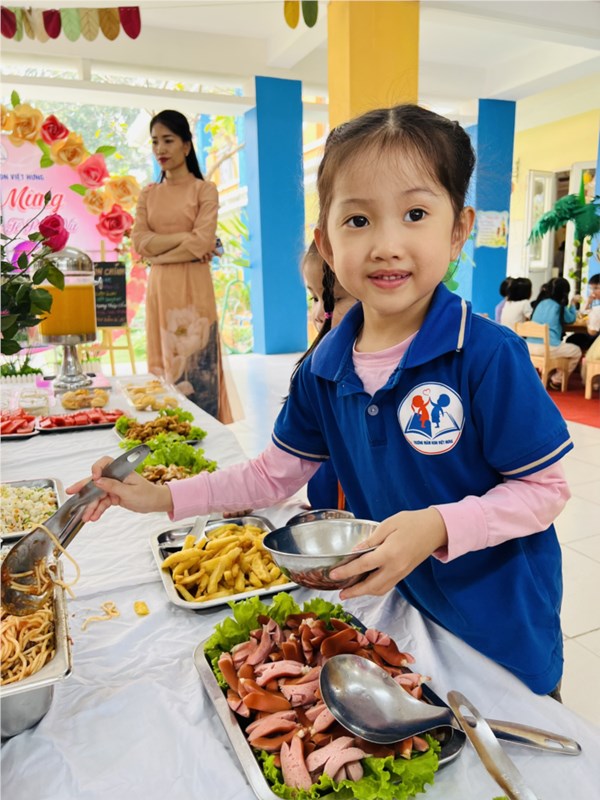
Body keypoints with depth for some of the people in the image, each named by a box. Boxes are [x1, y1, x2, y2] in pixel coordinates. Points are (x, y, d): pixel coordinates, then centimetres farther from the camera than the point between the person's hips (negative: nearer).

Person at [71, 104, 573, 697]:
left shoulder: (489, 357, -24)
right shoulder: (324, 368, -8)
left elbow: (545, 489, -16)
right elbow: (275, 474, 1)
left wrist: (438, 526, -31)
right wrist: (162, 497, -3)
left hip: (502, 622, -4)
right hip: (398, 605, 5)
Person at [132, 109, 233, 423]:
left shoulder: (204, 189, 1)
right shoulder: (148, 194, 14)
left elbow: (202, 243, -11)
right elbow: (140, 243, 1)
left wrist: (158, 249, -6)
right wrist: (182, 237, -9)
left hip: (192, 288, -4)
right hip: (159, 288, 4)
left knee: (196, 364, -3)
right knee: (163, 362, 7)